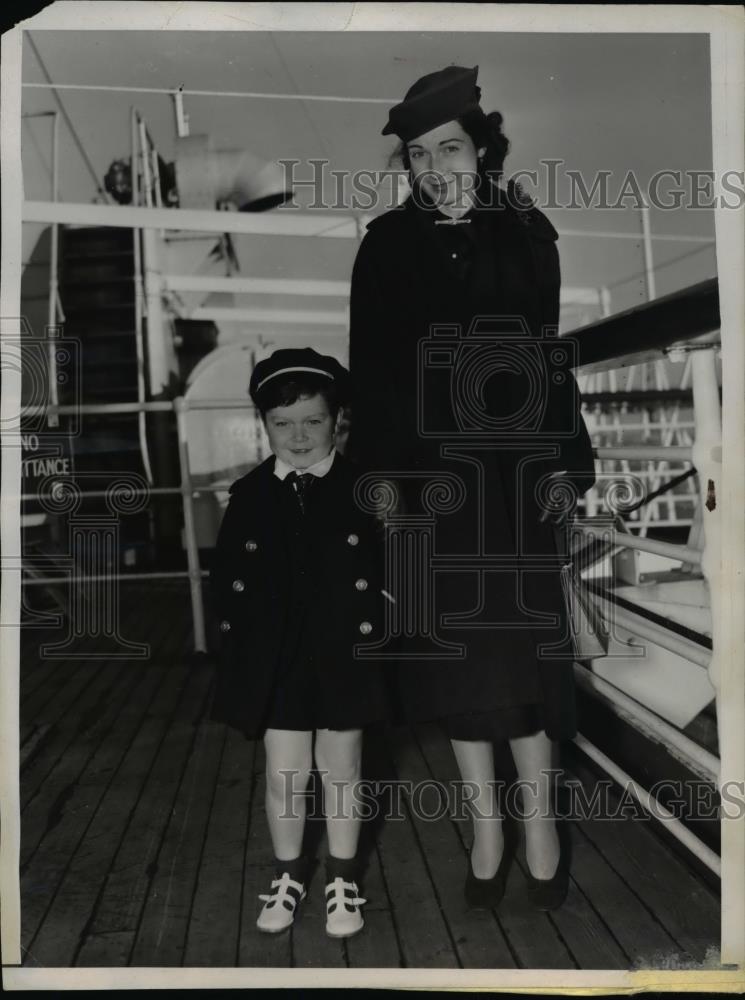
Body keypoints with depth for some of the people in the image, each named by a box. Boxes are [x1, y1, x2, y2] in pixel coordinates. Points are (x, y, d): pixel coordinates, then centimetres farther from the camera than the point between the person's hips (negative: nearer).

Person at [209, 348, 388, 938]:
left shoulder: (364, 490, -7)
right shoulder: (249, 495, -1)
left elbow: (391, 574, -5)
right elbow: (227, 582, 3)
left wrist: (378, 643, -11)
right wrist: (241, 650, -2)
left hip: (346, 660, -1)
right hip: (276, 663, 2)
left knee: (341, 775, 13)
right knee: (284, 779, 11)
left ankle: (343, 880, 32)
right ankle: (289, 876, 34)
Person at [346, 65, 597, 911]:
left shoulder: (527, 235, 2)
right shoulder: (387, 246, 1)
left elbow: (555, 360, 4)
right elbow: (370, 372, 1)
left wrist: (564, 466, -1)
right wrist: (379, 476, -4)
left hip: (515, 471, 0)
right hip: (428, 475, 0)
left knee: (523, 643, 2)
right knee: (454, 646, 7)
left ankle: (538, 818, 21)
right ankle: (487, 823, 23)